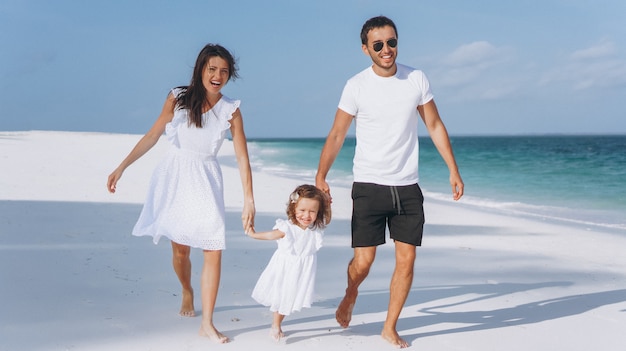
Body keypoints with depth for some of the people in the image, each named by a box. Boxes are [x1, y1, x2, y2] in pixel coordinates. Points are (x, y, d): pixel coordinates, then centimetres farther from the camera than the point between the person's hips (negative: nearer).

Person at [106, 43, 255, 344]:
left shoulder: (230, 110, -6)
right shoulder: (177, 98, -6)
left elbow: (242, 157, -8)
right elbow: (152, 136, 2)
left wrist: (249, 200, -13)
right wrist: (121, 167, 2)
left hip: (205, 181, 0)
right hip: (174, 177, 0)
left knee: (213, 251, -10)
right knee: (180, 249, 9)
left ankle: (207, 323, -1)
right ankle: (187, 293, 41)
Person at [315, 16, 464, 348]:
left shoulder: (416, 79, 2)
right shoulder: (356, 86, -5)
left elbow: (435, 125, 9)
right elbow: (336, 136, -3)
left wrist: (453, 170, 6)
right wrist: (320, 177, -14)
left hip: (408, 187, 3)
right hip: (369, 186, -3)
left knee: (406, 259, 1)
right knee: (363, 261, -5)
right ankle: (350, 295, 30)